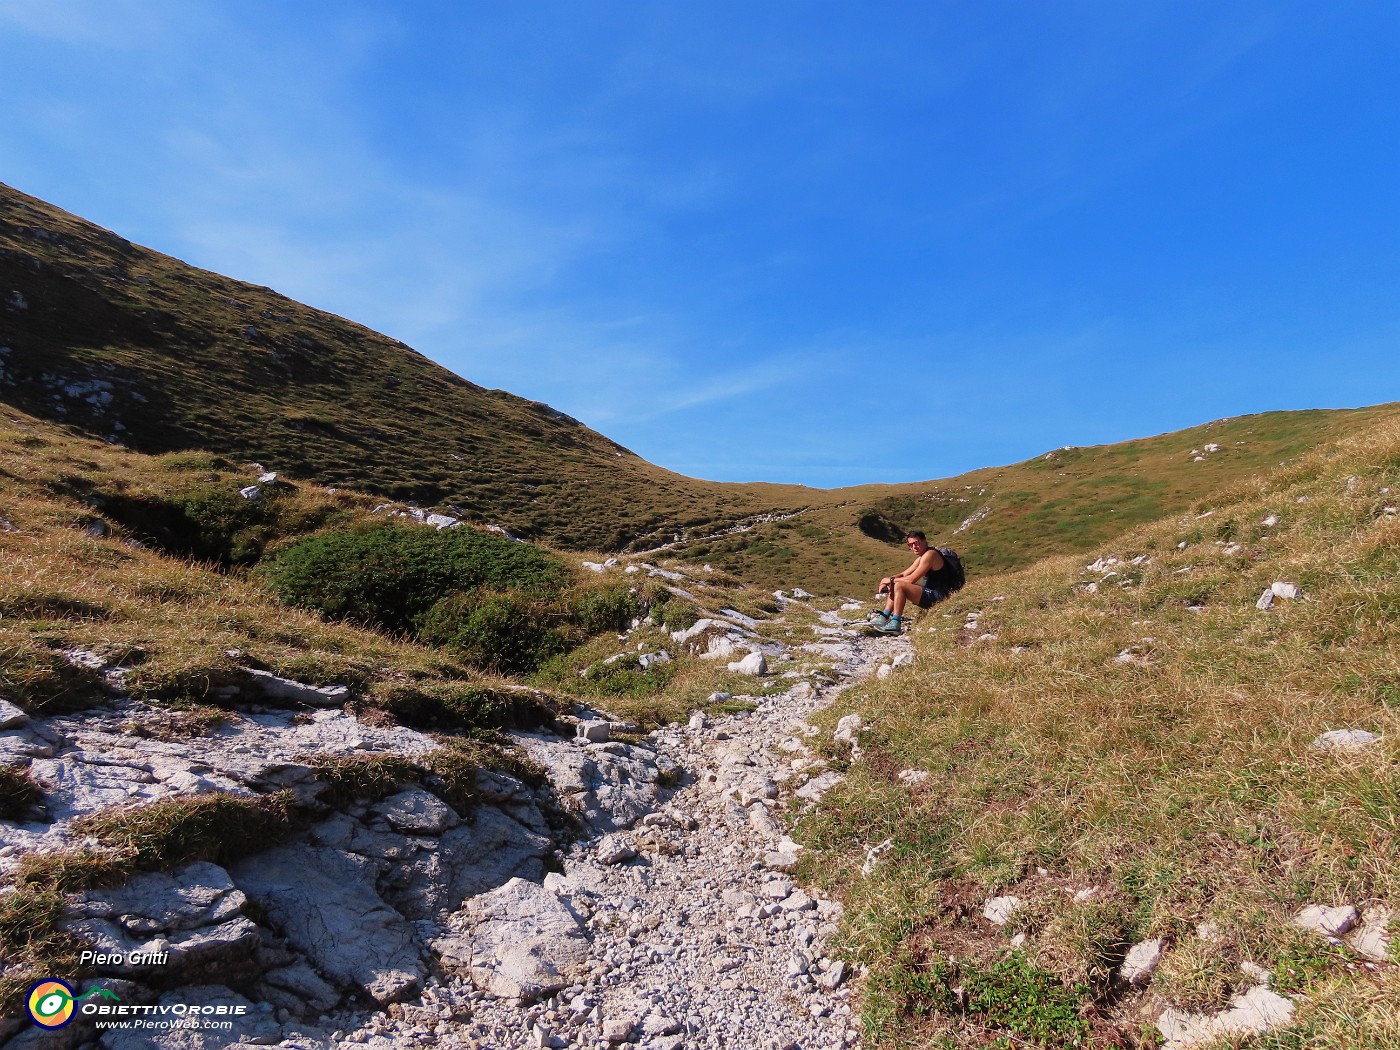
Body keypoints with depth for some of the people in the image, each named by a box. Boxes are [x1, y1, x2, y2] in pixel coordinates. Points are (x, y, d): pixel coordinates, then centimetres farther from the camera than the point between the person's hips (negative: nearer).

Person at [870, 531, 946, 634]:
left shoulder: (930, 555, -16)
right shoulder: (921, 557, 15)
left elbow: (911, 580, -20)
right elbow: (904, 574, 15)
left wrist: (891, 580, -9)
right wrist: (888, 580, -4)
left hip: (938, 597, -11)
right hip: (932, 594, 11)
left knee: (899, 585, -21)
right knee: (893, 585, 12)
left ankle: (895, 624, -25)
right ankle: (884, 617, 3)